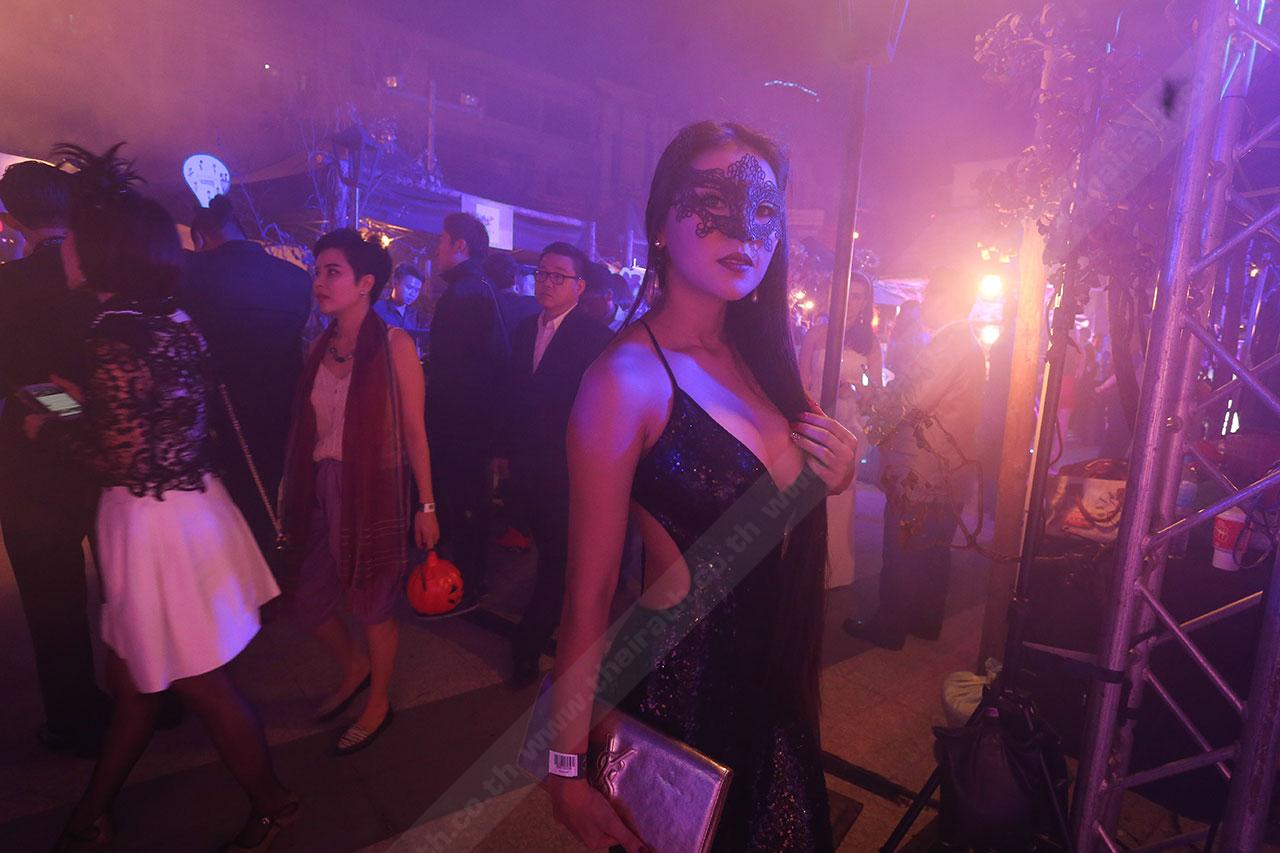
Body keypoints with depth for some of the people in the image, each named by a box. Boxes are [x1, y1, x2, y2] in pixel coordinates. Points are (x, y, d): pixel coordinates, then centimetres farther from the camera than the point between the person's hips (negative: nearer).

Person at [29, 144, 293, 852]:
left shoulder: (119, 333, -21)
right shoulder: (171, 321, 7)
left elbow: (122, 456, -21)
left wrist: (48, 428, -6)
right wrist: (83, 400, 19)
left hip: (155, 523, -9)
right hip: (187, 508, 9)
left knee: (200, 682, 8)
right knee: (133, 677, 22)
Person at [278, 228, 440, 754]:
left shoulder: (394, 345, -10)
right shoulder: (320, 347, 7)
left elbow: (414, 431, -10)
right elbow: (306, 427, 10)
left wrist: (426, 505, -11)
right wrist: (292, 490, 10)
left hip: (374, 492, -6)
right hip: (320, 490, 6)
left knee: (372, 607, 9)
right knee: (307, 603, 15)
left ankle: (378, 705, 33)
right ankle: (354, 669, 44)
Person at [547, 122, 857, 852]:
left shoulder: (761, 356, 0)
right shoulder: (628, 375, -22)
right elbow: (589, 592, -21)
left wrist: (833, 479, -9)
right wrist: (568, 770, -16)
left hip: (778, 687, 7)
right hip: (684, 690, -7)